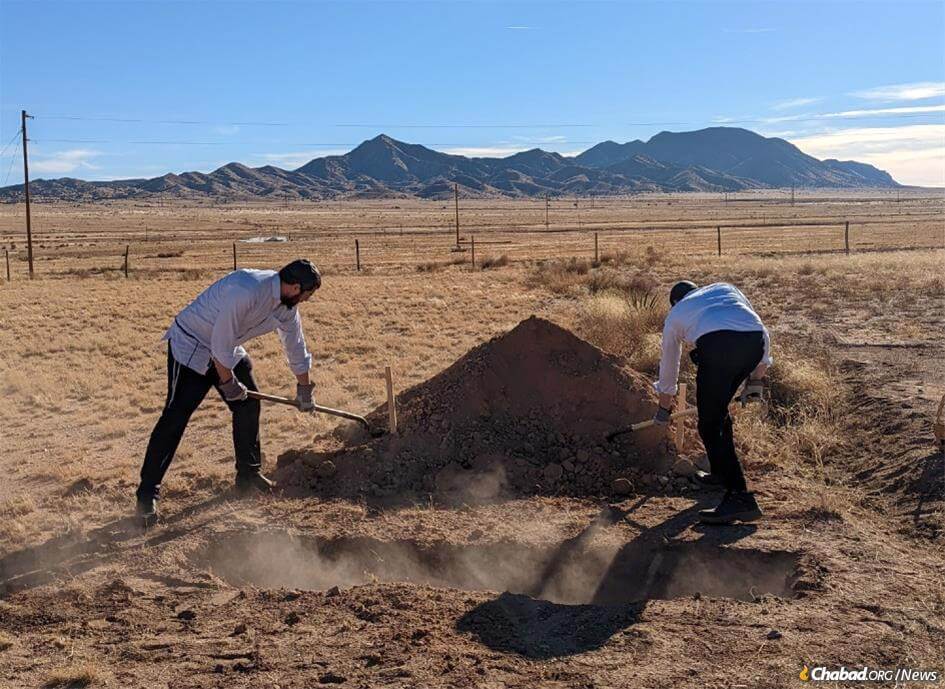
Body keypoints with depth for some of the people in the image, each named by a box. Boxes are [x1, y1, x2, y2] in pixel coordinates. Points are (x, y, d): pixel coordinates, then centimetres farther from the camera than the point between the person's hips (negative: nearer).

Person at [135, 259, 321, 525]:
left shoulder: (287, 303, -5)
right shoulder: (246, 291, -34)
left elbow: (296, 346, 9)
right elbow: (221, 343, -28)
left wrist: (304, 388, 17)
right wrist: (227, 383, -15)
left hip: (227, 350, 9)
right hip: (191, 345, -9)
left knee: (249, 403, 8)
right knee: (175, 418, -12)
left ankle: (249, 475, 24)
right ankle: (147, 495, -9)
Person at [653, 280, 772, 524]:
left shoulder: (675, 313, 33)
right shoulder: (725, 288, 39)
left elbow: (668, 366, 43)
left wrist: (664, 409, 57)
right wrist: (756, 379, 31)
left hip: (716, 345, -4)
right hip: (755, 341, 4)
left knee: (710, 426, 4)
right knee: (718, 408, 26)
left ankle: (740, 497, -6)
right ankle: (722, 473, 40)